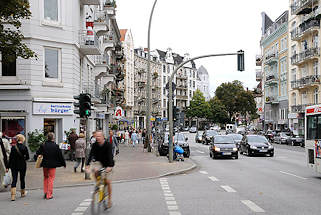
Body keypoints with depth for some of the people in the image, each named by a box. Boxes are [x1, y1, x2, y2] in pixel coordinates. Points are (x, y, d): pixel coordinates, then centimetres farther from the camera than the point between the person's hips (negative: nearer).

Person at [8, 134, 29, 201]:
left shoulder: (13, 147, -4)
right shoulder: (24, 147, -10)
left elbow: (10, 157, -2)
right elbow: (27, 157, -4)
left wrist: (8, 166, 3)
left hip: (14, 165, 1)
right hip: (22, 165, -1)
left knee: (14, 180, 0)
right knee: (22, 179, 14)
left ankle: (13, 195, -13)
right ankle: (23, 193, 29)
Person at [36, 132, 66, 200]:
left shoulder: (43, 146, -4)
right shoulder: (56, 146, -10)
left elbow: (37, 154, 0)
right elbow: (60, 156, -4)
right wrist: (63, 163, 7)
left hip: (45, 164, 3)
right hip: (52, 165, -3)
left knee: (45, 177, 19)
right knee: (51, 179, 4)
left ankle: (45, 192, 17)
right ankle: (49, 195, 4)